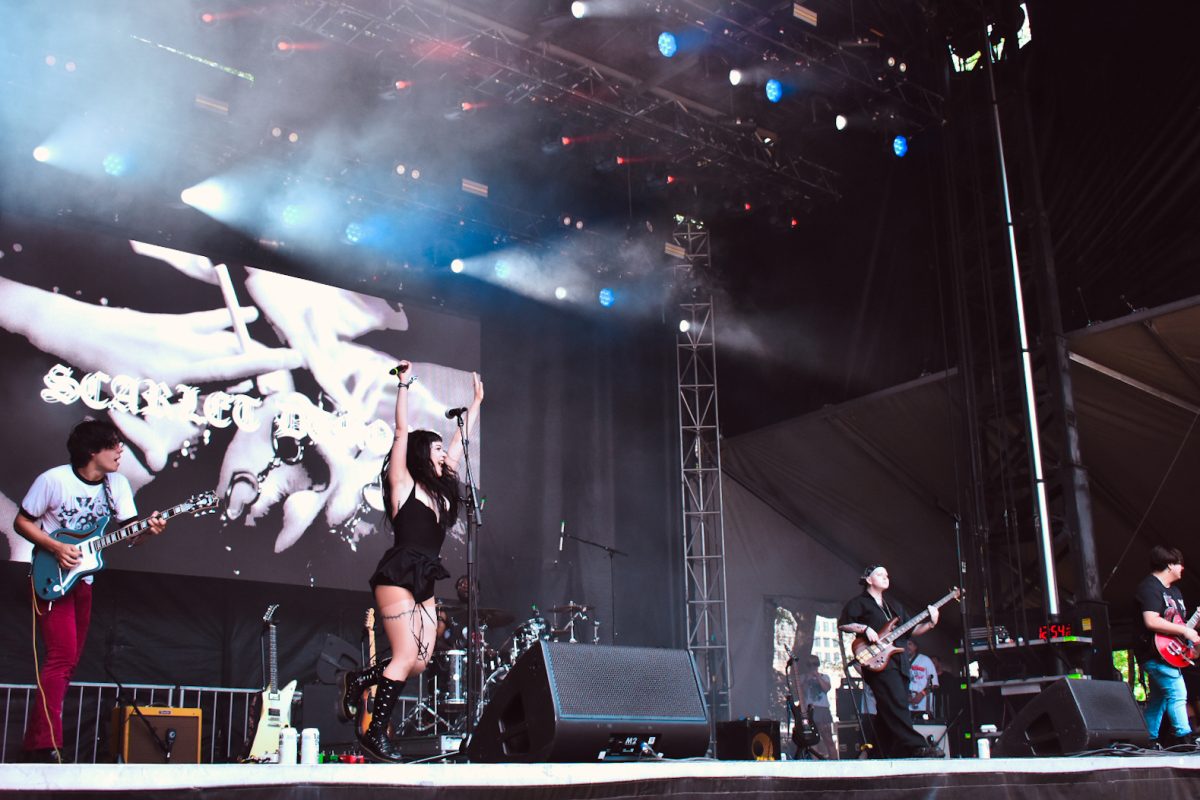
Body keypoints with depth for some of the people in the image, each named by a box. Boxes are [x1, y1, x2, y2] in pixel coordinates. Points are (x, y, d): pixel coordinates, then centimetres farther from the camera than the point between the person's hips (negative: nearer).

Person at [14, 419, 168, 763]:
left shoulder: (118, 484, 1)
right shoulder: (53, 480, -15)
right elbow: (21, 522, -8)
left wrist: (148, 529, -23)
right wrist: (57, 548, -20)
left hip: (83, 579, 7)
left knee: (71, 659, 9)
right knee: (62, 656, -16)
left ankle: (36, 740, 20)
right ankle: (44, 745, -13)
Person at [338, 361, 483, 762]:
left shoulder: (441, 490, 17)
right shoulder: (404, 484, 0)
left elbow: (461, 440, 24)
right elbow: (402, 432, -7)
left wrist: (477, 400, 29)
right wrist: (404, 385, -7)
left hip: (425, 582, 8)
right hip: (398, 576, -8)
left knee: (421, 661, 1)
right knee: (407, 656, -11)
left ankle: (359, 680, 20)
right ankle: (375, 734, -3)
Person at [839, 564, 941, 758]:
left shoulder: (894, 606, 29)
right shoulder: (859, 603, 7)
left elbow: (911, 630, 24)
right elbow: (842, 623, -4)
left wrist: (930, 623, 8)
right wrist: (864, 628, -15)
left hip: (899, 662, 7)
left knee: (888, 712, 3)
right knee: (896, 704, -20)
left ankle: (890, 754, 3)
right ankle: (916, 747, -31)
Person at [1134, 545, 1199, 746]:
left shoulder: (1174, 590, 20)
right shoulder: (1149, 587, -13)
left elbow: (1178, 622, 26)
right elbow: (1151, 621, -25)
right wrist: (1184, 630, -21)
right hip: (1156, 653, -10)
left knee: (1158, 699, 11)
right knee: (1177, 693, -16)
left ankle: (1150, 740, 16)